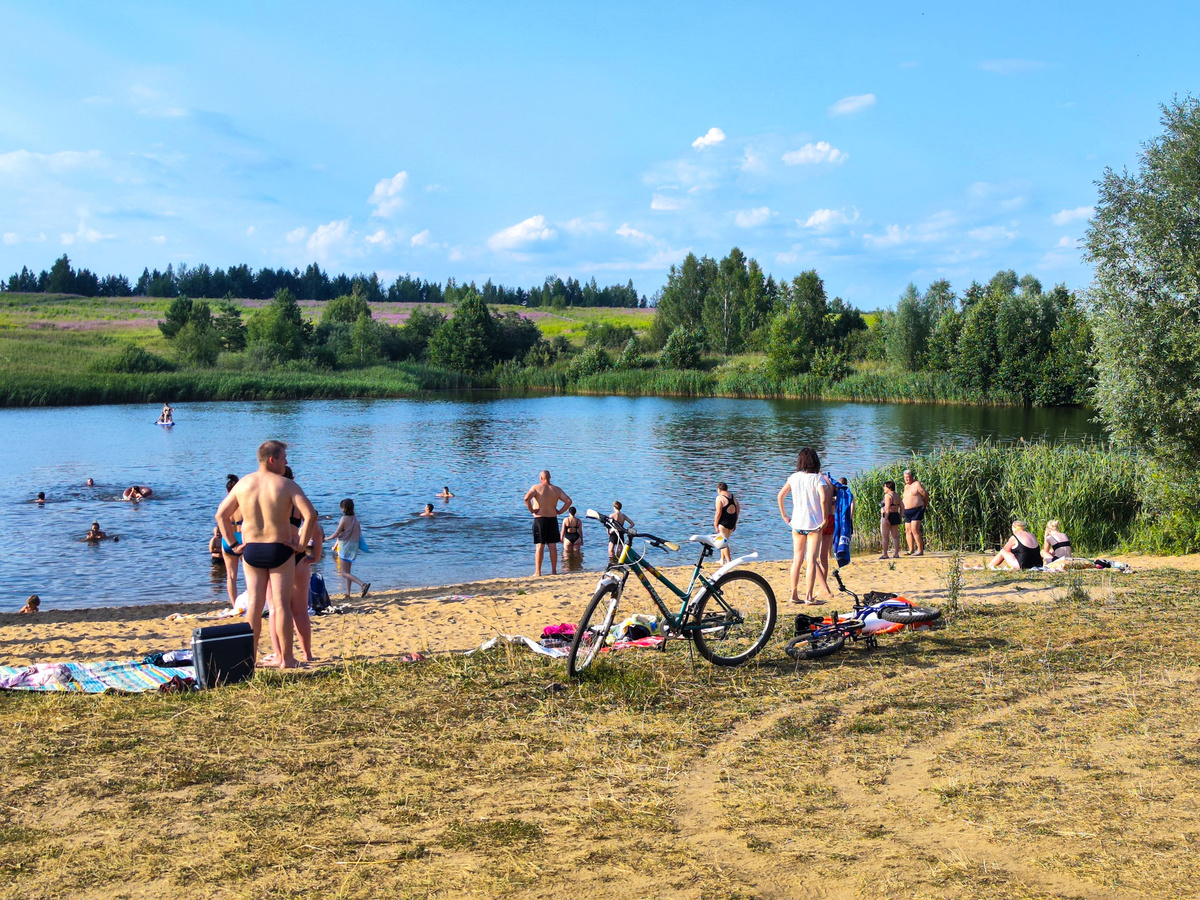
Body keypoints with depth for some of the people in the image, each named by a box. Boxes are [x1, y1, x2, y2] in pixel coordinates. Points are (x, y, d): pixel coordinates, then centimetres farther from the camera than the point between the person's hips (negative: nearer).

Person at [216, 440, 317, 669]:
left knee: (254, 603, 11)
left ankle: (250, 656, 14)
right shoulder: (286, 485, -9)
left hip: (251, 551, 4)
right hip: (280, 550, -4)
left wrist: (233, 544, 10)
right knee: (281, 603, 2)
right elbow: (310, 515, -19)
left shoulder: (243, 484, 4)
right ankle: (286, 658, 7)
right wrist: (302, 543, -9)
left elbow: (221, 515, 8)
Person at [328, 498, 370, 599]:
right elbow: (358, 534, 10)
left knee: (345, 573, -6)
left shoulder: (344, 519, -15)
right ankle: (348, 593, 15)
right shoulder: (356, 519, 5)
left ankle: (363, 584, -25)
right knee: (347, 571, 16)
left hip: (345, 546, -7)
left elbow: (336, 534, -12)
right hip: (354, 546, 7)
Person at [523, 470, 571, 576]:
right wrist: (560, 511, 6)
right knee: (553, 546, 8)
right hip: (553, 519, 3)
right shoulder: (557, 489, 6)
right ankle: (554, 571, 10)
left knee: (539, 546, -1)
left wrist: (531, 510, -9)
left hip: (540, 519, -3)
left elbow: (526, 498, -21)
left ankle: (537, 572, -1)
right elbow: (568, 501, -1)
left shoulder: (536, 487, -5)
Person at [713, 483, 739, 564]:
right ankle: (722, 559, 29)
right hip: (732, 522, 8)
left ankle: (729, 561, -7)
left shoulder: (720, 498, -12)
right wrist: (735, 523, 19)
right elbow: (738, 510, 12)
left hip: (723, 522, -8)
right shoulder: (733, 497, 10)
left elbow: (718, 513, -17)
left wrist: (715, 524, -10)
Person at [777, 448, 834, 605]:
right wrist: (824, 518, -8)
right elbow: (823, 499, -20)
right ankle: (809, 596, -4)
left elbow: (780, 495, 4)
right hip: (814, 524, -4)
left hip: (797, 523, 4)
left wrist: (784, 516, 13)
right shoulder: (818, 478, -8)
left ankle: (794, 595, 14)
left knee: (797, 559, 12)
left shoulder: (794, 477, 4)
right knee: (811, 560, -1)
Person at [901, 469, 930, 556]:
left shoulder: (917, 484, -8)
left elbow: (926, 495, -2)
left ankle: (920, 550, -15)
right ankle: (911, 550, 12)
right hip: (907, 512, 9)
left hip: (917, 511, -9)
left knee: (915, 530, -16)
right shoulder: (906, 487, 17)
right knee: (908, 531, 7)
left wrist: (925, 506, 9)